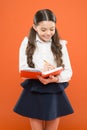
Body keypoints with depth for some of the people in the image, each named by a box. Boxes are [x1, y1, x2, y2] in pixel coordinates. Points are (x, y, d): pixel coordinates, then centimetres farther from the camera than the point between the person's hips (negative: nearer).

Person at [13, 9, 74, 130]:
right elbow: (23, 69, -6)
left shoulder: (60, 44, -1)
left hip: (55, 93, 1)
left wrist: (55, 79, -26)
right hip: (34, 93, -1)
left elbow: (68, 72, -4)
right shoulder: (27, 42, -3)